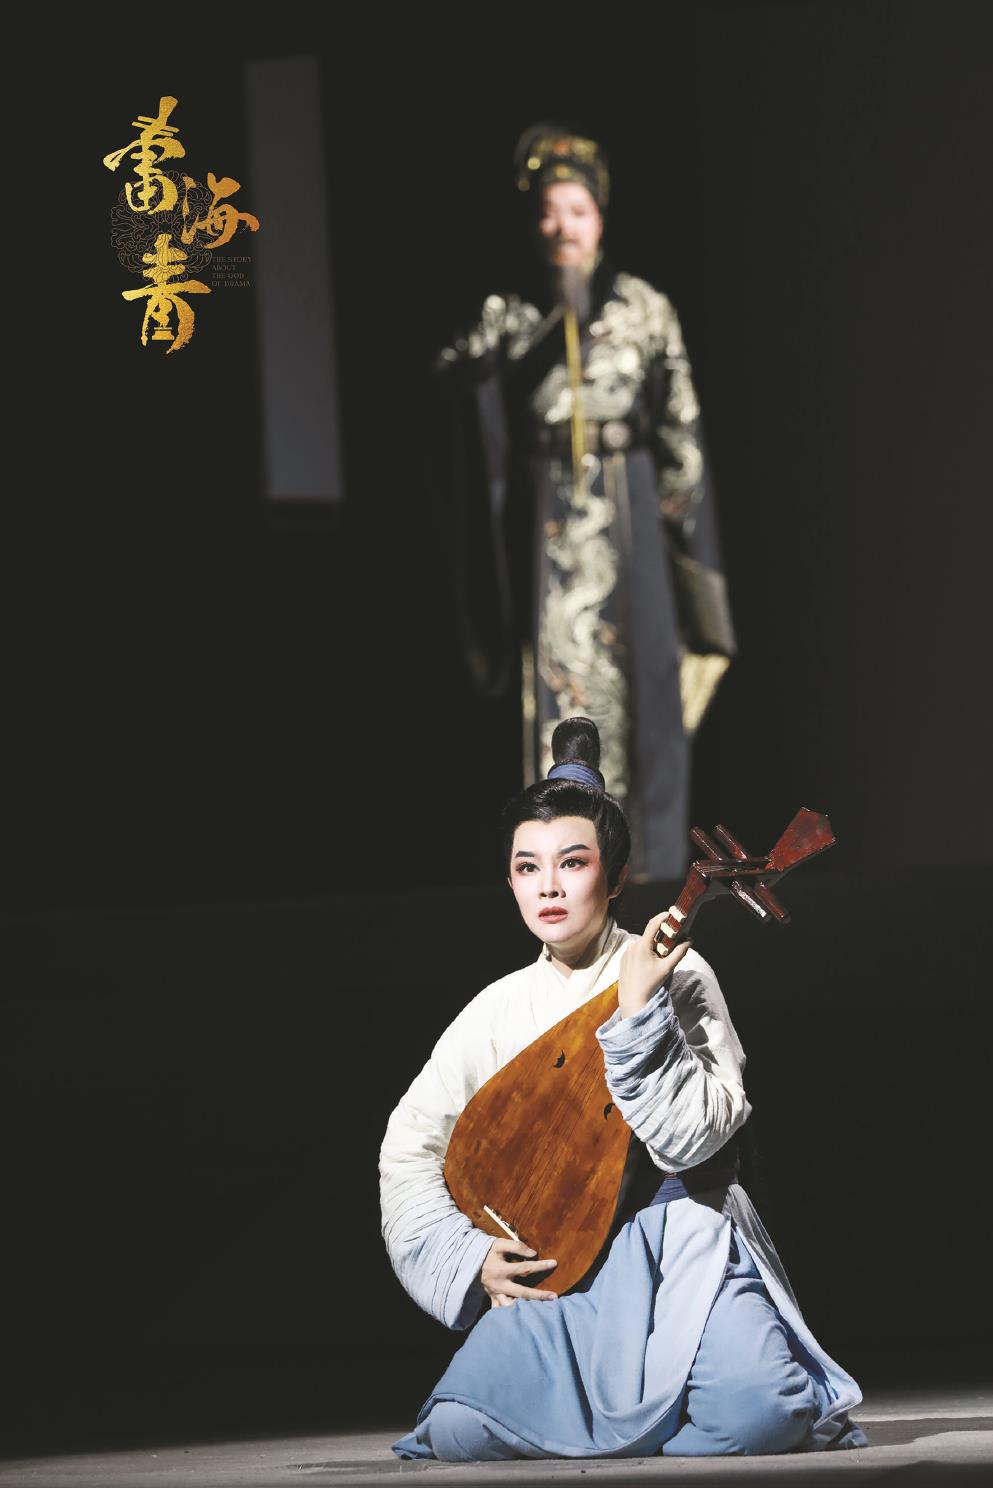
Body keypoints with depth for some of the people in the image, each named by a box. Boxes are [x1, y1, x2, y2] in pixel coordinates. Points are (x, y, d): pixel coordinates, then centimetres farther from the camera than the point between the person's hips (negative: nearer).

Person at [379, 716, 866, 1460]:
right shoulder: (498, 1012, 9)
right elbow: (409, 1149, 11)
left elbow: (690, 1136, -13)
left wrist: (637, 1009, -20)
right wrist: (471, 1259, -2)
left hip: (679, 1239, -3)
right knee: (459, 1429, -22)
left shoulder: (676, 977, 0)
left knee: (754, 1413, -32)